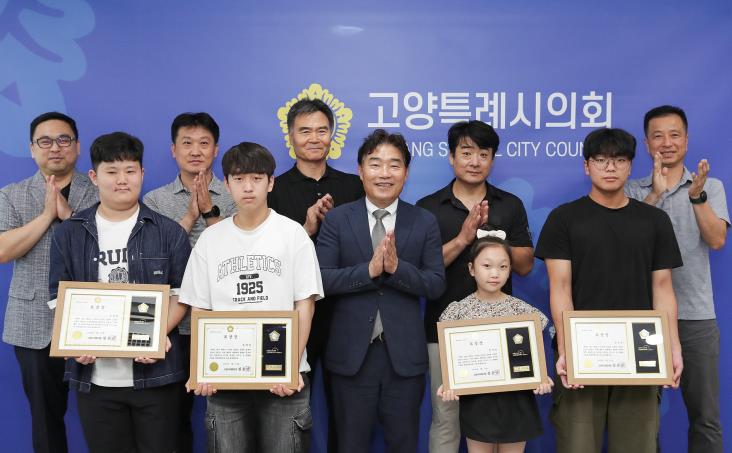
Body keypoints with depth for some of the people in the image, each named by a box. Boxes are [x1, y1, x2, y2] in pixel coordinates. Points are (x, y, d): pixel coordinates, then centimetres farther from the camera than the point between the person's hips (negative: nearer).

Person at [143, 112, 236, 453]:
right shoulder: (155, 200, 5)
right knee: (175, 412, 13)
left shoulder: (234, 197, 2)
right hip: (175, 323, 1)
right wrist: (190, 214, -12)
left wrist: (208, 210, -15)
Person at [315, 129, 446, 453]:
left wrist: (396, 266, -20)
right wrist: (369, 269, -22)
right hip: (351, 353, 0)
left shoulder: (425, 222, 2)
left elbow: (436, 284, -4)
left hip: (404, 353, 1)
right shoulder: (337, 219, -1)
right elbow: (320, 279, -9)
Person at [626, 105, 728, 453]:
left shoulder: (711, 187, 7)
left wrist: (697, 196, -21)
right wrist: (654, 194, -21)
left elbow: (717, 240, -7)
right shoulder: (633, 191, 6)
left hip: (696, 314, 1)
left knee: (705, 415, 6)